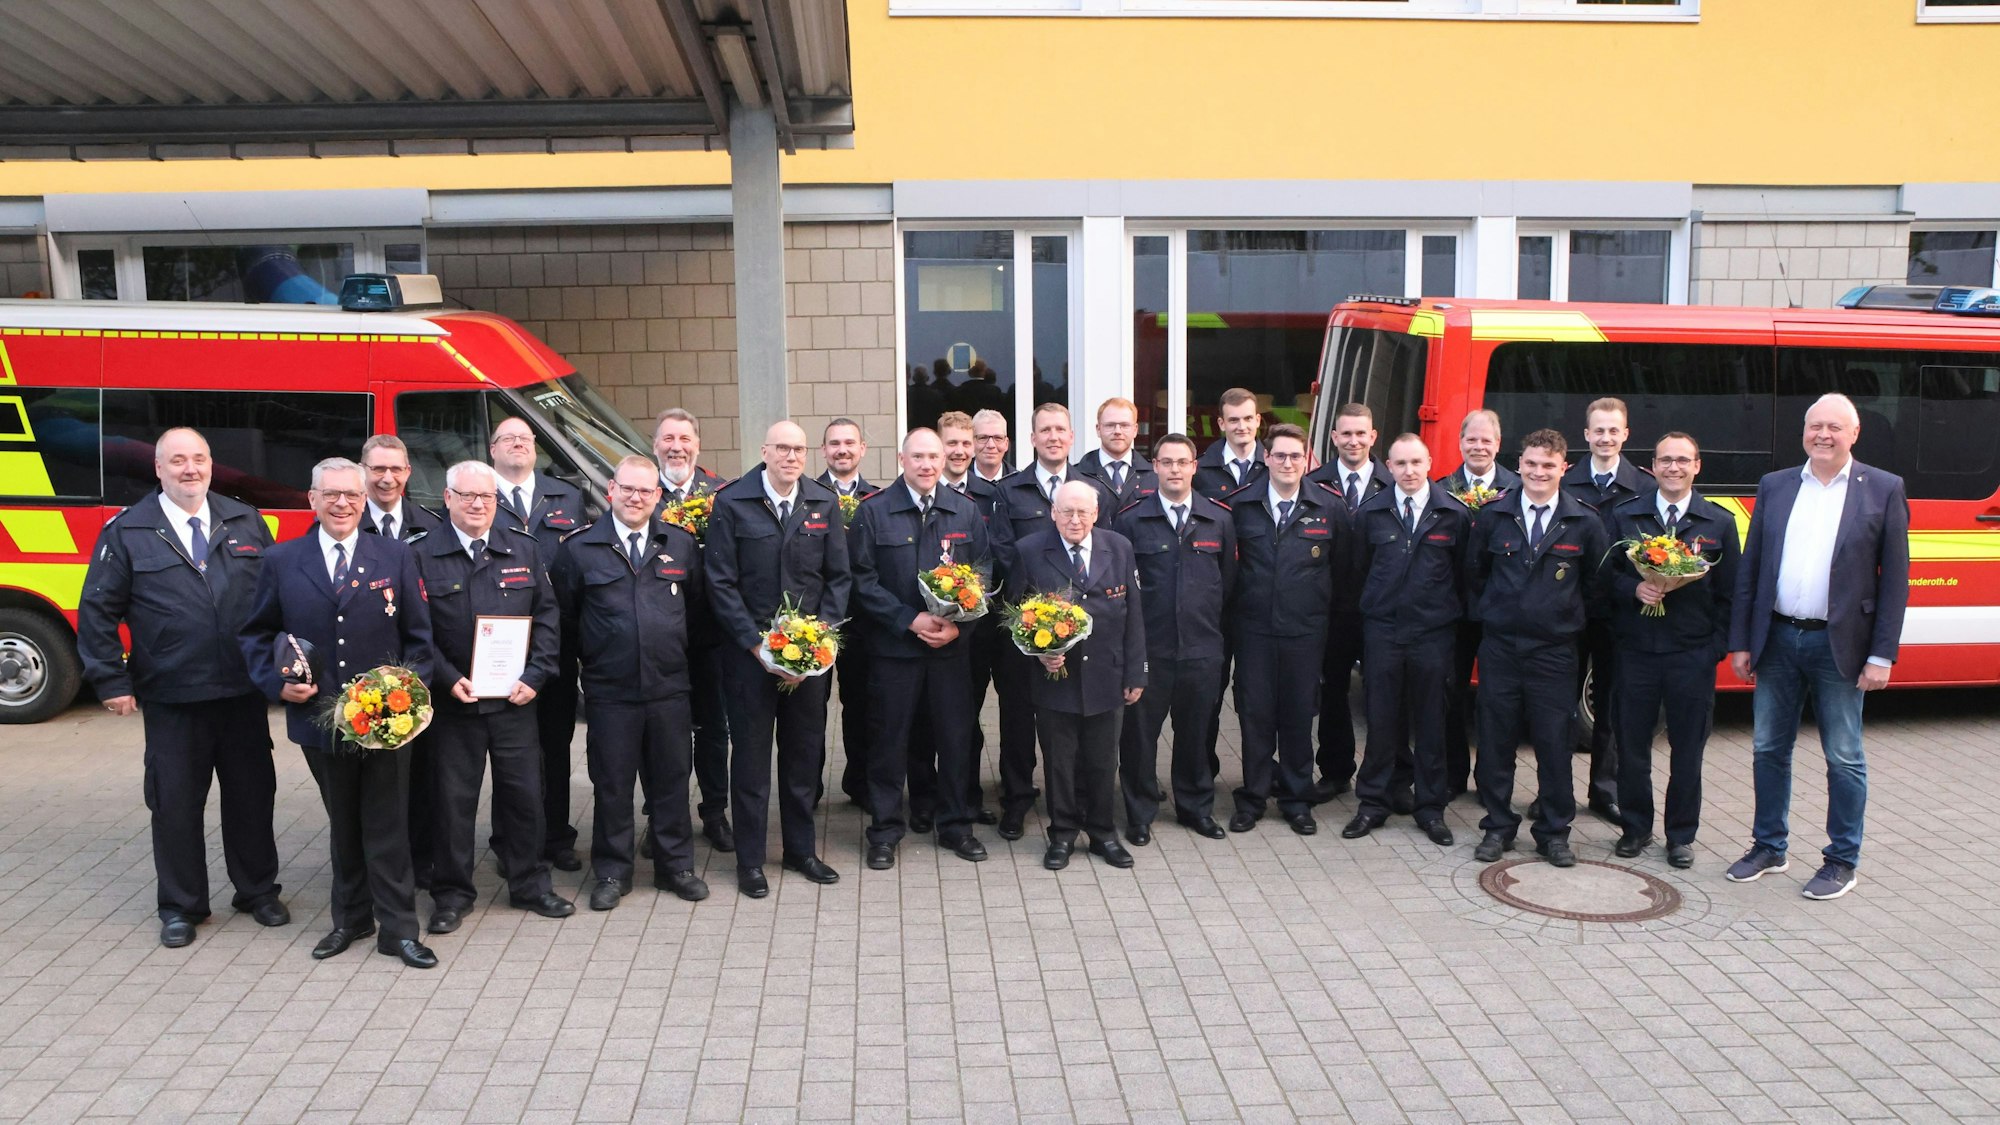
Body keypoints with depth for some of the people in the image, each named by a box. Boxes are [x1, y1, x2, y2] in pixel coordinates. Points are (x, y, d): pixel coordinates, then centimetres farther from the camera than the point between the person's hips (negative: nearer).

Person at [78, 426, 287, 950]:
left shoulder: (246, 522, 6)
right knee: (175, 802, 8)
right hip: (171, 698, -2)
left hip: (243, 692, 2)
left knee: (252, 793, 10)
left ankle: (258, 891, 27)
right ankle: (180, 906, 23)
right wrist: (111, 680, -4)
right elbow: (97, 611, 2)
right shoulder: (126, 532, 0)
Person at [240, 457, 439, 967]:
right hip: (319, 716, 2)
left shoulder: (395, 556, 2)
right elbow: (256, 634, 10)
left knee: (387, 826, 3)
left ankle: (398, 928, 12)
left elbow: (419, 636, 4)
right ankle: (350, 919, 30)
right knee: (343, 825, 16)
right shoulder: (281, 561, 4)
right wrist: (277, 683, -5)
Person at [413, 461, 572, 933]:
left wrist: (534, 676, -5)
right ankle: (452, 893, 21)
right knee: (452, 797, 6)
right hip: (453, 699, -2)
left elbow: (547, 616, 5)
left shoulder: (524, 549, 6)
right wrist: (448, 680, -12)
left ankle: (529, 884, 23)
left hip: (515, 699, 2)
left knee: (524, 792, 8)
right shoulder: (423, 556, -1)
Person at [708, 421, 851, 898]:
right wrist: (757, 644, -12)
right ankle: (750, 859, 18)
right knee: (751, 755, 6)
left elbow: (838, 578, 4)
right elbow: (721, 583, -6)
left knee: (806, 753, 11)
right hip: (749, 650, -3)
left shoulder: (825, 504, 3)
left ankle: (801, 849, 27)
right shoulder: (731, 503, -5)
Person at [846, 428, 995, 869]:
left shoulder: (965, 511, 5)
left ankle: (956, 825, 24)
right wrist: (910, 620, -15)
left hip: (952, 646, 3)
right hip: (893, 645, -2)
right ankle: (885, 831, 19)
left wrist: (958, 622, -9)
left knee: (956, 735, 9)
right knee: (890, 738, 5)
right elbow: (863, 580, -7)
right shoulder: (873, 511, -4)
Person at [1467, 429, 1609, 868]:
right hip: (1500, 646, 1)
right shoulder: (1492, 516, 2)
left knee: (1554, 741, 3)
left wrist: (1571, 618, 7)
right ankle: (1497, 826, 17)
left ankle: (1554, 832, 16)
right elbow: (1476, 572, 13)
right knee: (1496, 738, 5)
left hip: (1554, 649, -1)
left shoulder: (1585, 522, 0)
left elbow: (1596, 583, 9)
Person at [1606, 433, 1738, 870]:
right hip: (1636, 650, 0)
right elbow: (1608, 574, 5)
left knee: (1688, 749, 7)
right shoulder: (1625, 516, 6)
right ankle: (1636, 829, 20)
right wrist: (1635, 589, -15)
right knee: (1632, 744, 5)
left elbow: (1728, 592, 5)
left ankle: (1681, 835, 20)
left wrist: (1718, 646, -3)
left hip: (1693, 654, 0)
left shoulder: (1720, 523, 6)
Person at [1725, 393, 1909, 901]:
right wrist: (1741, 642, 3)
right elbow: (1749, 568, 7)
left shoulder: (1884, 490, -2)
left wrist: (1882, 655, -8)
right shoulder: (1774, 486, 7)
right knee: (1769, 750, 11)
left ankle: (1842, 862, 19)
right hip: (1777, 640, 3)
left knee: (1844, 759, 6)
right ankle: (1769, 847, 26)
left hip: (1839, 645, -3)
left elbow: (1895, 578, -3)